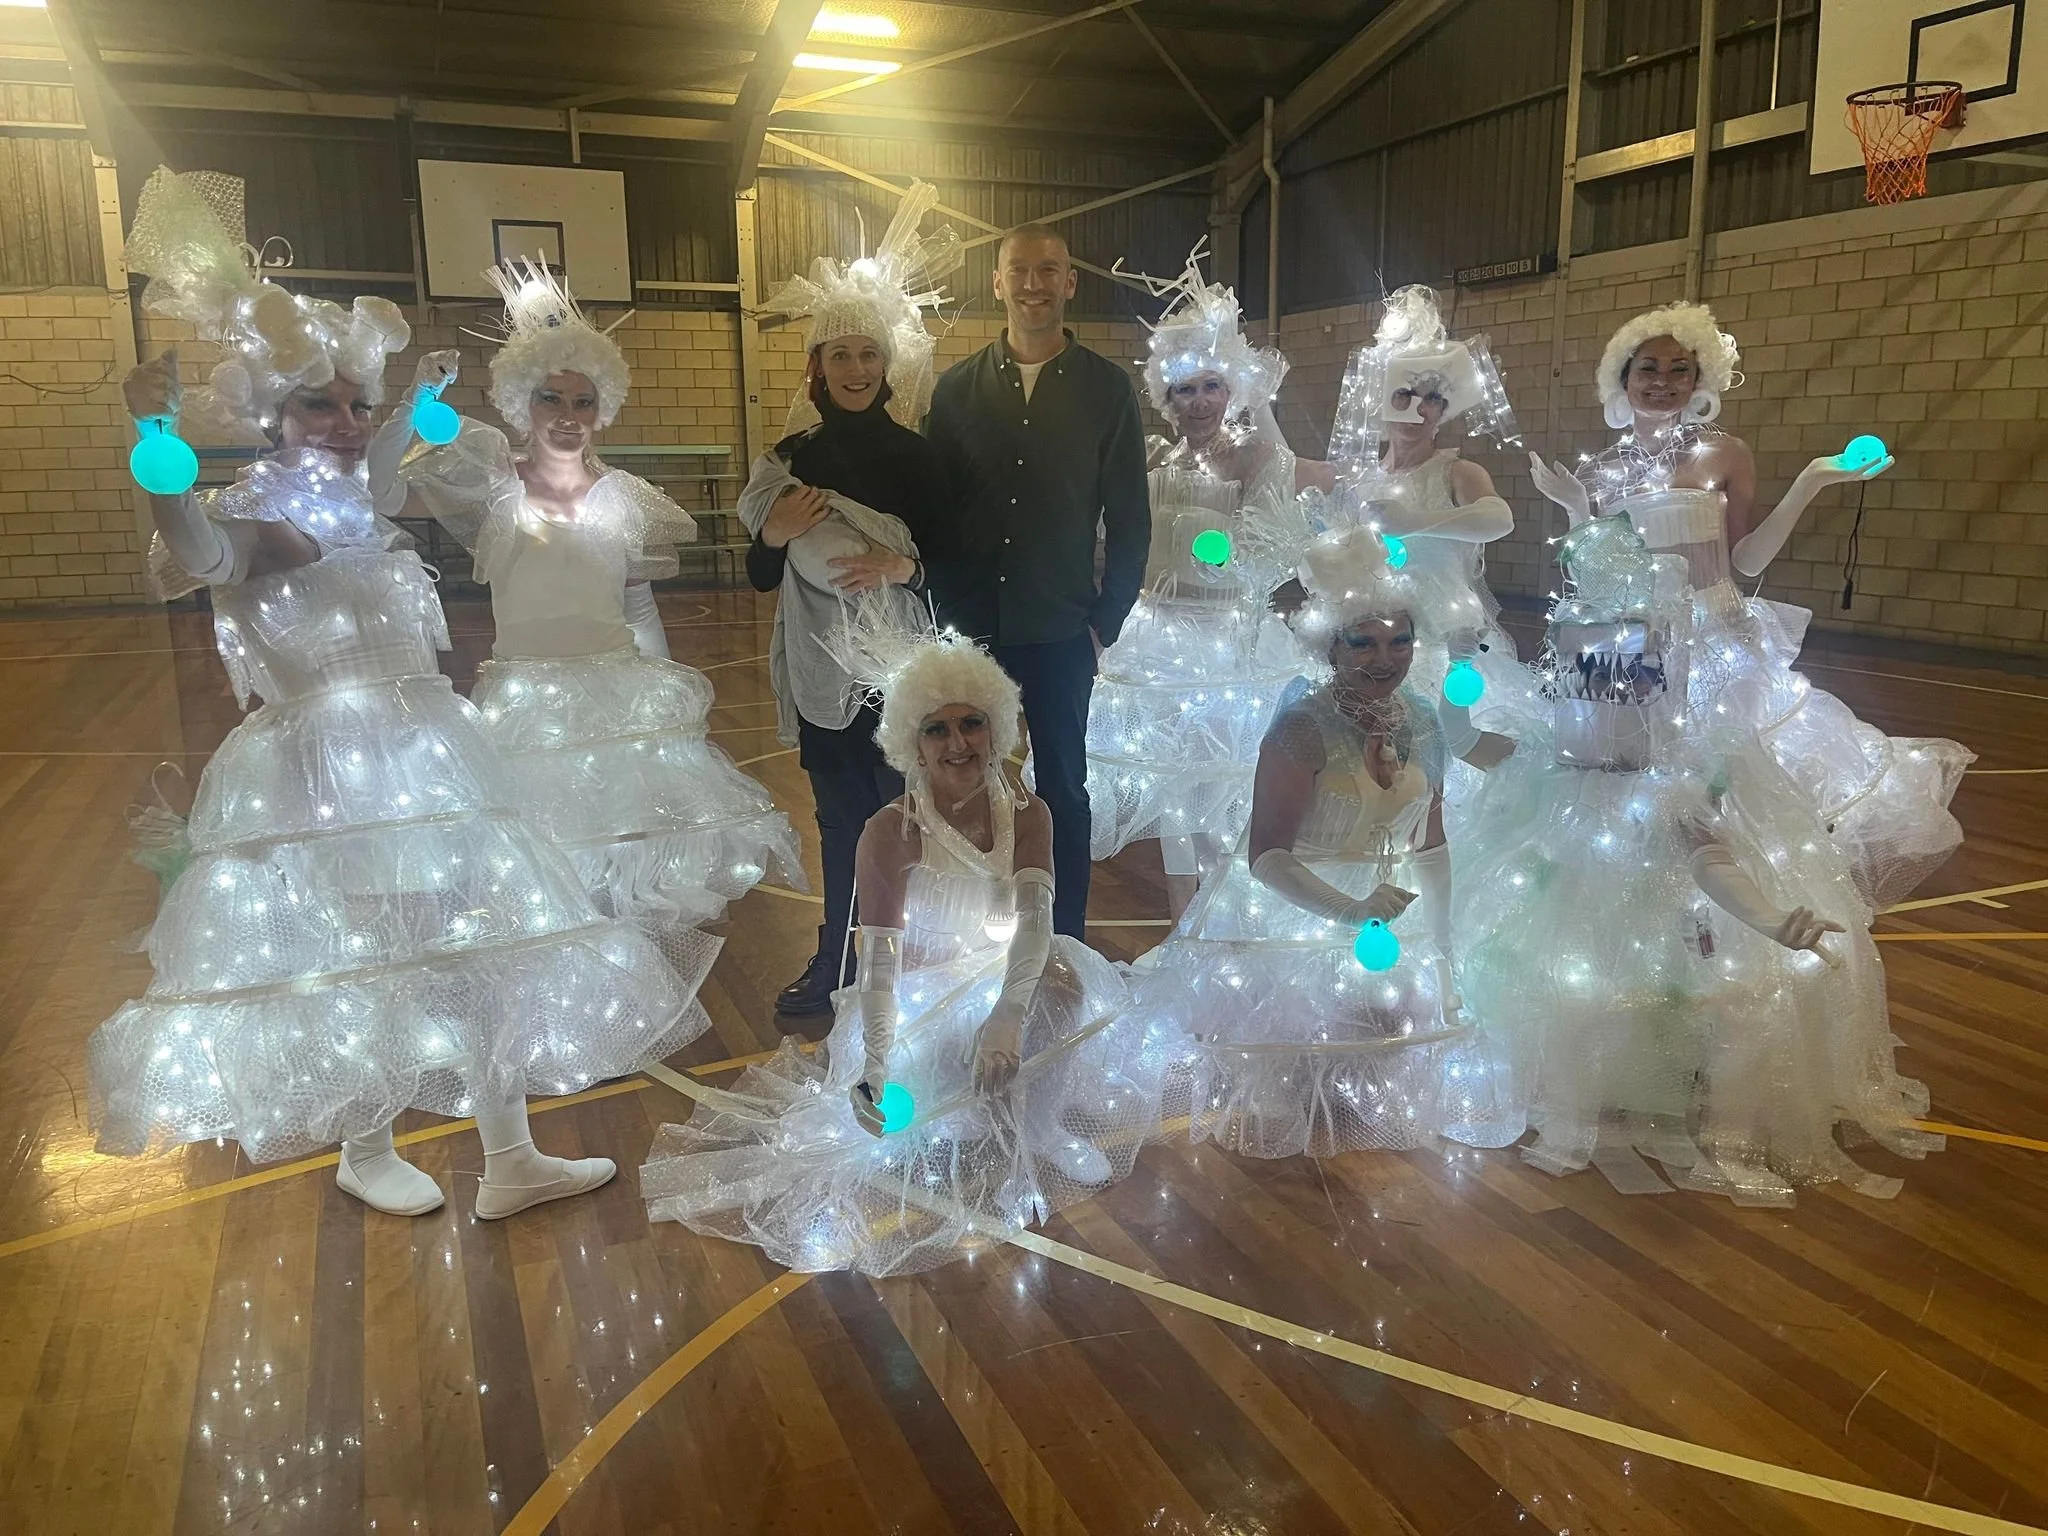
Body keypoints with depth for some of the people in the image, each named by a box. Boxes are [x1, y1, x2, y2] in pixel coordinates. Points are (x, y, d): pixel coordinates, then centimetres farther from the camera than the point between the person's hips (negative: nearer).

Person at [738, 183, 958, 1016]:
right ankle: (837, 961, 24)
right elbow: (762, 578, 7)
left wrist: (902, 565, -18)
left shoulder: (917, 458, -1)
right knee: (842, 821, 9)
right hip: (823, 669, 2)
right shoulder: (793, 457, 4)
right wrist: (774, 533, -13)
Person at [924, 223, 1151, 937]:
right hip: (972, 630, 2)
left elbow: (1129, 517, 2)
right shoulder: (957, 388, 5)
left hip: (1062, 634, -1)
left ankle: (1066, 946, 23)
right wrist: (946, 609, 0)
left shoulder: (1107, 388, 1)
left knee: (1063, 789, 10)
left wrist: (1108, 620, -2)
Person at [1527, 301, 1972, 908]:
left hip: (1718, 646, -1)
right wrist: (1574, 506, -8)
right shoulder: (1597, 469, 4)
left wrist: (1809, 484, -5)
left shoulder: (1724, 454, 0)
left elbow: (1747, 560, 0)